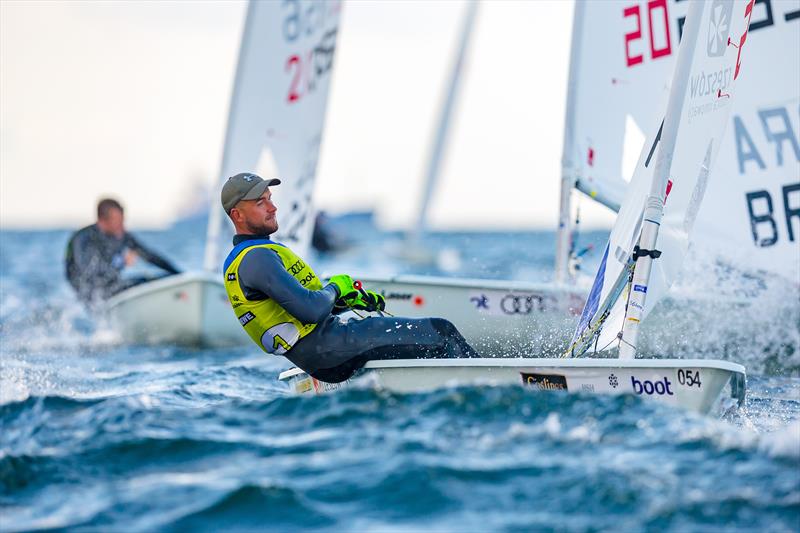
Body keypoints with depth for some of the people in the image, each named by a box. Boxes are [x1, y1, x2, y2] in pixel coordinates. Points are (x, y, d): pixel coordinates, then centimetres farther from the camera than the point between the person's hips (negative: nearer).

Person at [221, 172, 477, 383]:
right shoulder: (256, 258, -17)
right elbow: (311, 310, -26)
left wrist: (349, 300, 9)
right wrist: (334, 289, -5)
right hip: (326, 349, -11)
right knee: (441, 332, -4)